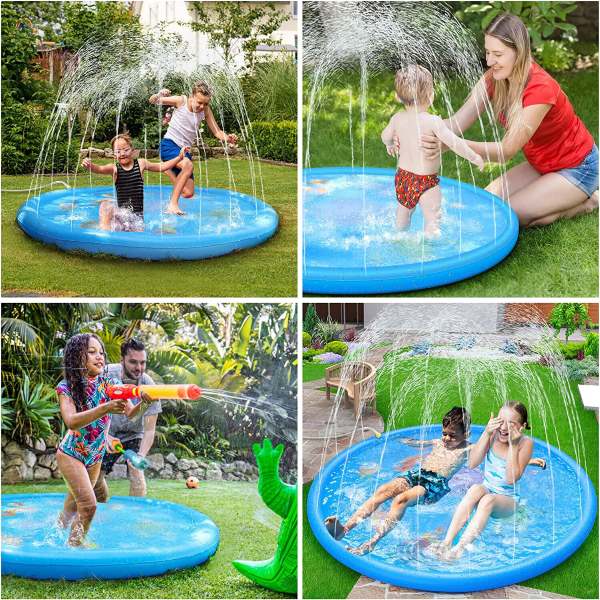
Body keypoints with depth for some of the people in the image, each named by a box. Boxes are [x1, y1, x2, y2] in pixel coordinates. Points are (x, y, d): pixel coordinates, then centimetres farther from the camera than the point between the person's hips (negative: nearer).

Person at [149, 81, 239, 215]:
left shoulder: (205, 110, 1)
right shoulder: (181, 101, -8)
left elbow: (217, 132, 0)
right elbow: (152, 101, -2)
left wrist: (227, 138, -22)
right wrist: (159, 95, -26)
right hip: (169, 145, -5)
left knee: (188, 193, 1)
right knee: (188, 165, -36)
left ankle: (169, 168, 28)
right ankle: (173, 204, -34)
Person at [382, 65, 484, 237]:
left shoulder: (398, 119, -4)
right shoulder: (433, 121, -22)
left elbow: (385, 136, 15)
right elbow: (454, 142, -24)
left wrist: (390, 145, 38)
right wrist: (474, 157, -11)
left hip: (403, 175, 7)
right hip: (425, 182, -7)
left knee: (403, 211, 28)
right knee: (432, 219, -2)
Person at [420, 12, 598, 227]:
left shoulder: (540, 89, -34)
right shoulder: (493, 79, -11)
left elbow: (506, 151, -35)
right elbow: (457, 121, -20)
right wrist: (427, 136, -41)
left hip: (578, 169, -8)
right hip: (541, 165, 8)